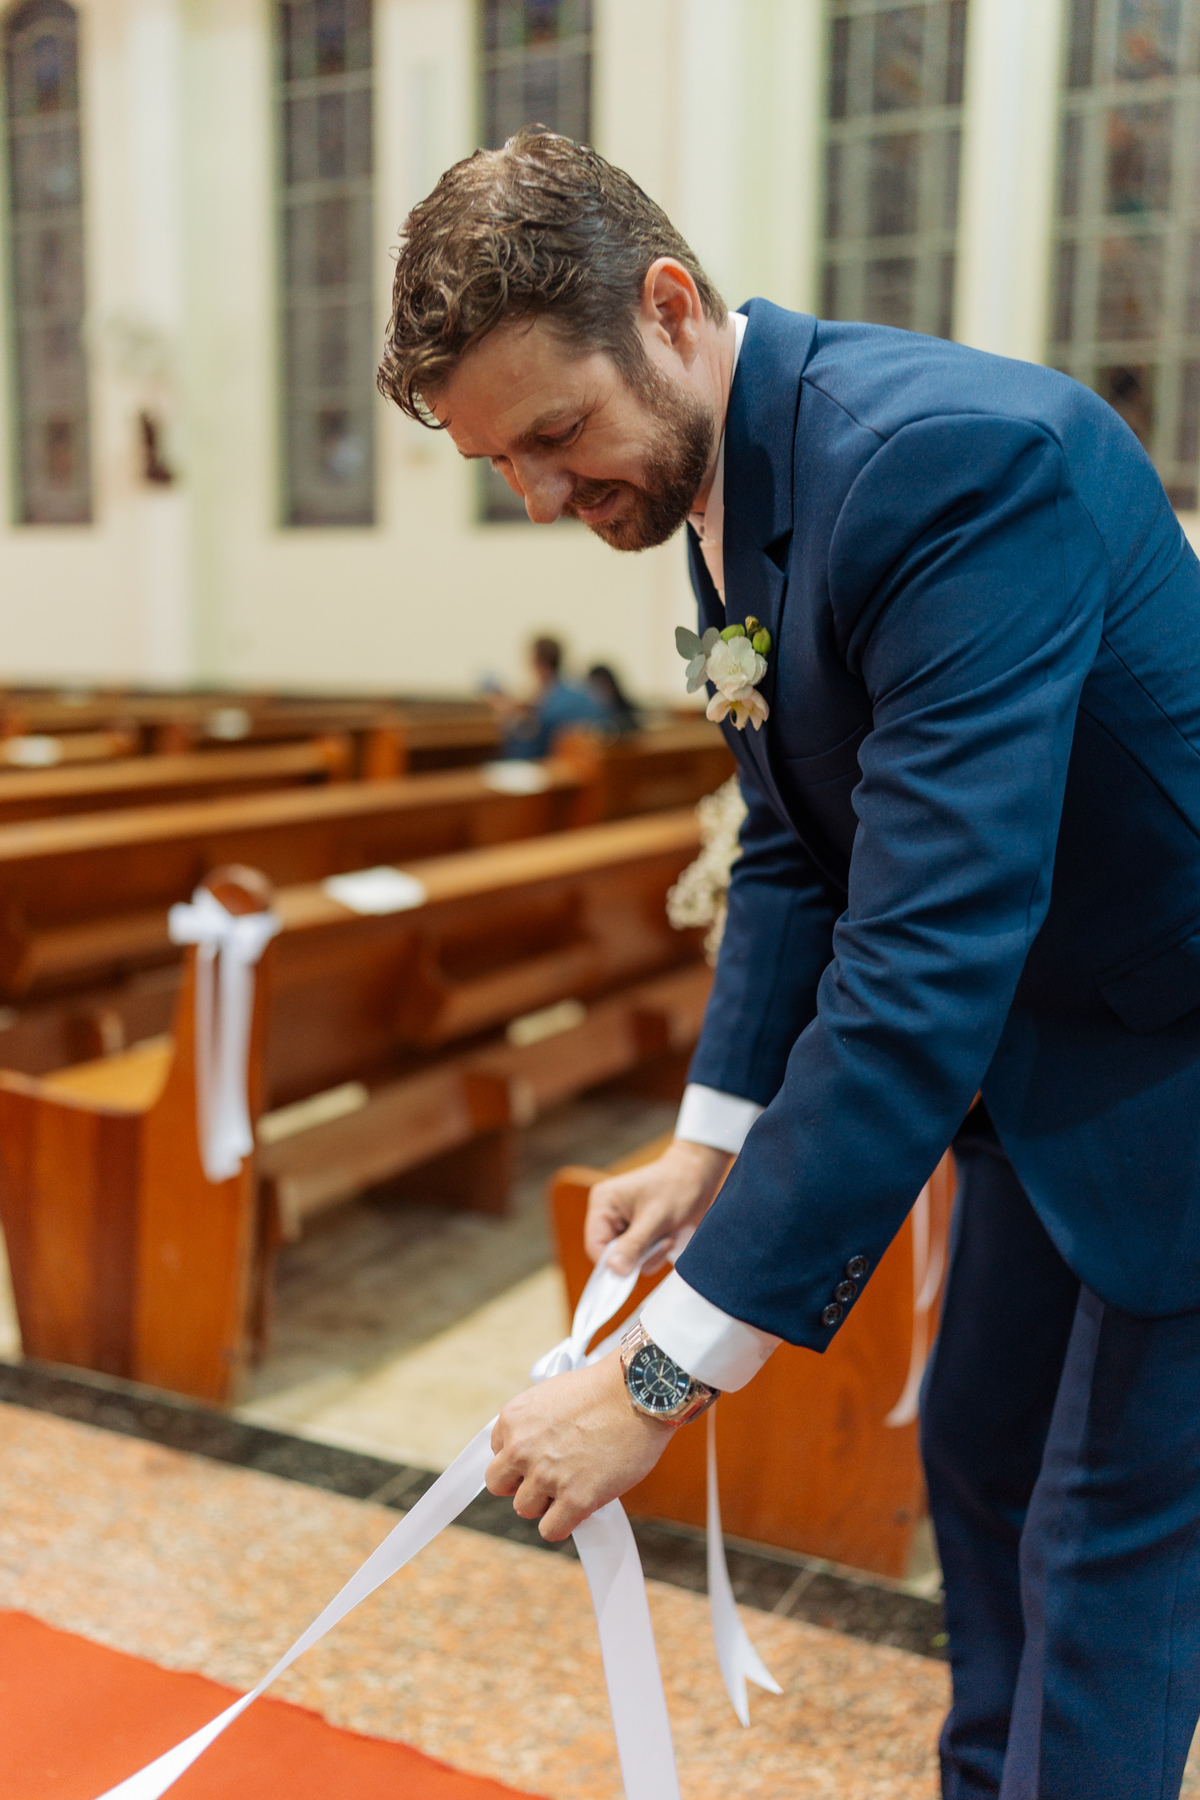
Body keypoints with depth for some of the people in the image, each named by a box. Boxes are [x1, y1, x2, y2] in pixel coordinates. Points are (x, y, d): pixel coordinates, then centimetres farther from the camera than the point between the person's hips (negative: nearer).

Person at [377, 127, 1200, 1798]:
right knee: (977, 1450, 20)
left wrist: (665, 1371, -33)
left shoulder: (953, 452, -32)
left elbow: (927, 961, -37)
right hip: (1046, 1037, 9)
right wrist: (715, 1135, -2)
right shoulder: (723, 484, -1)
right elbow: (795, 853, 7)